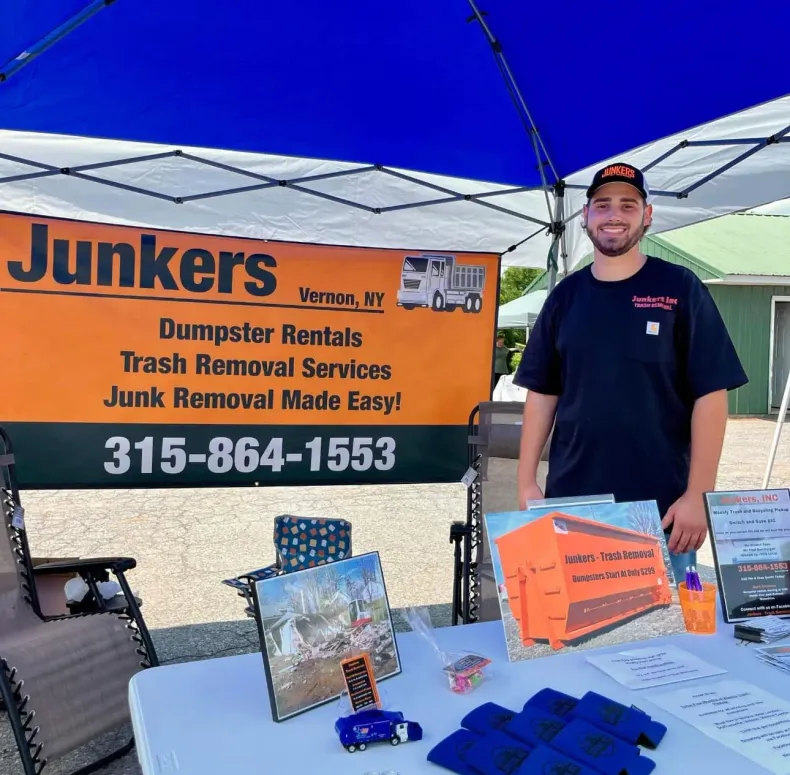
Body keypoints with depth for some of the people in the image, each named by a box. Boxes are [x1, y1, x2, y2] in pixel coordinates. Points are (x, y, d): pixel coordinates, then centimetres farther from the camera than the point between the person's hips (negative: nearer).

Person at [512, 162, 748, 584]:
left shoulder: (680, 288, -3)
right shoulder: (564, 296, 7)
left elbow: (710, 395, -7)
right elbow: (541, 394, 8)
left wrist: (698, 494, -12)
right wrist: (527, 481, 2)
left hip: (661, 506, -3)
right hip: (572, 501, 3)